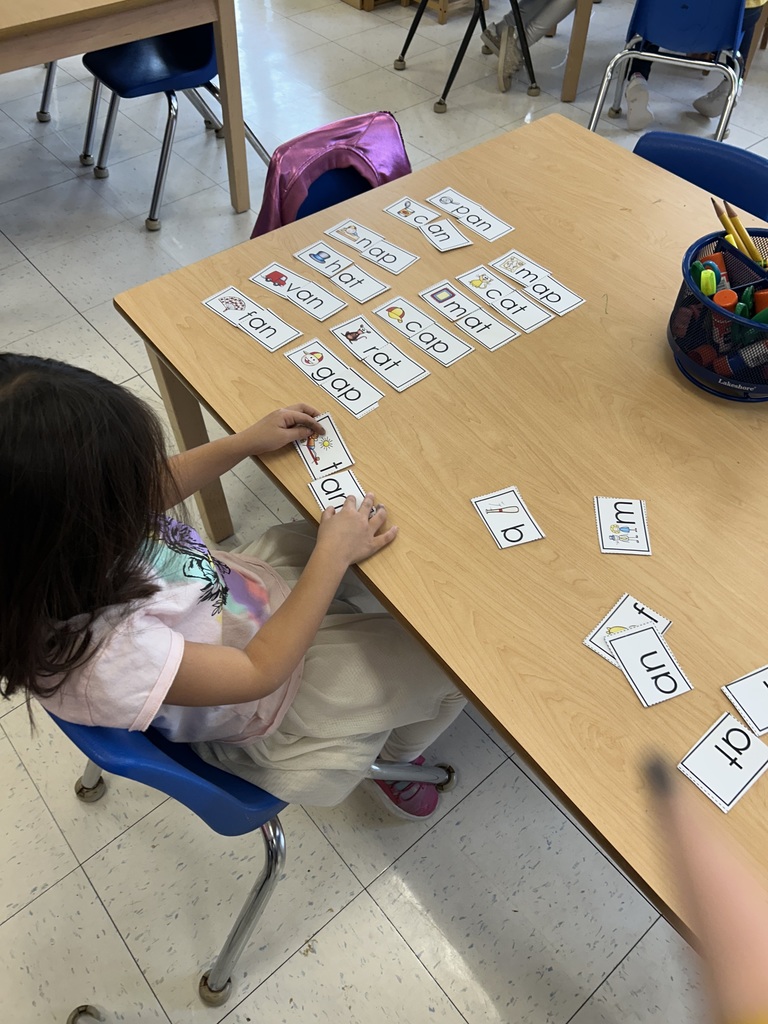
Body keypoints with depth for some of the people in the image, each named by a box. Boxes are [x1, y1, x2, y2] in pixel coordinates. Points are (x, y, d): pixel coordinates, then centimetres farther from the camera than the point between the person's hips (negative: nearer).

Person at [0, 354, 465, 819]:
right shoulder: (100, 655, -43)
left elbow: (154, 490, -1)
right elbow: (259, 673, -28)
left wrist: (245, 442, -6)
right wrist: (333, 556, -24)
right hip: (266, 698, -6)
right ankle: (394, 754, 32)